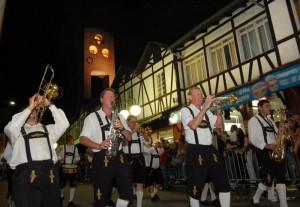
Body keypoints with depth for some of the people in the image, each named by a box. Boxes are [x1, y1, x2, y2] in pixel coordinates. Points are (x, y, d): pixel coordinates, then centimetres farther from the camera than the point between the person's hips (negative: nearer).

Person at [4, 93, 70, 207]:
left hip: (49, 172, 3)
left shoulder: (48, 129, 24)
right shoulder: (19, 131, 17)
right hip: (26, 174, -2)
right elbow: (10, 128, -6)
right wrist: (29, 107, -2)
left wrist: (49, 105, 4)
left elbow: (64, 124, 8)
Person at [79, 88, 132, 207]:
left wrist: (122, 128, -9)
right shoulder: (92, 117, 3)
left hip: (119, 158, 4)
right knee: (102, 197, 3)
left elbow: (129, 138, 13)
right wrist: (98, 145, -22)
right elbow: (83, 139, -4)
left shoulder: (119, 117, 17)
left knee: (127, 192, 3)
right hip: (102, 160, -4)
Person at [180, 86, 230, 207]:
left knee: (223, 182, 10)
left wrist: (218, 109, -2)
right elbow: (193, 125, -21)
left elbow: (219, 125, 11)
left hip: (210, 150, 6)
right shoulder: (185, 110, -3)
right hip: (195, 152, -6)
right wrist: (205, 107, -21)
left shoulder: (207, 112, 17)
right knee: (196, 186, 4)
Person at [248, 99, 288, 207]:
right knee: (268, 178, -8)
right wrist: (267, 146, -21)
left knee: (281, 177, 2)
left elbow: (276, 133, 20)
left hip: (275, 150, 7)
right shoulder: (253, 120, -3)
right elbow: (253, 139, -11)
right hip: (264, 151, -7)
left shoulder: (270, 120, 21)